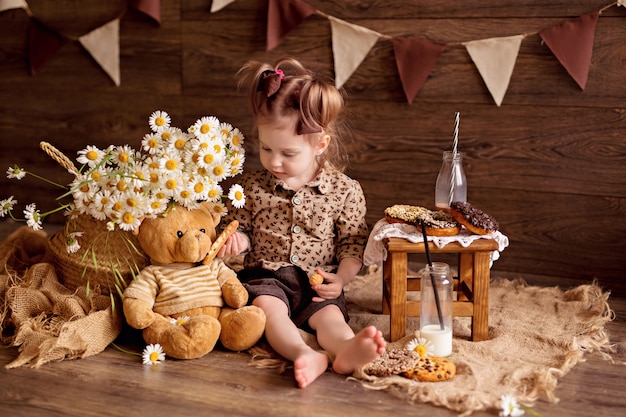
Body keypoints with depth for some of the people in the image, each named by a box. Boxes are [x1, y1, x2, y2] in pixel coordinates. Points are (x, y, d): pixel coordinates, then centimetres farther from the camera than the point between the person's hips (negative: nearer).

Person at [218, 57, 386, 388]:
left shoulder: (345, 191, -1)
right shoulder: (251, 187, 3)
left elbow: (353, 243, 4)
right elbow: (243, 227, 14)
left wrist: (341, 278, -12)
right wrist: (237, 239, -10)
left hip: (317, 284, 0)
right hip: (266, 278, 0)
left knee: (330, 315, -28)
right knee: (268, 307, -31)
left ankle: (347, 349, -59)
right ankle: (305, 356, -57)